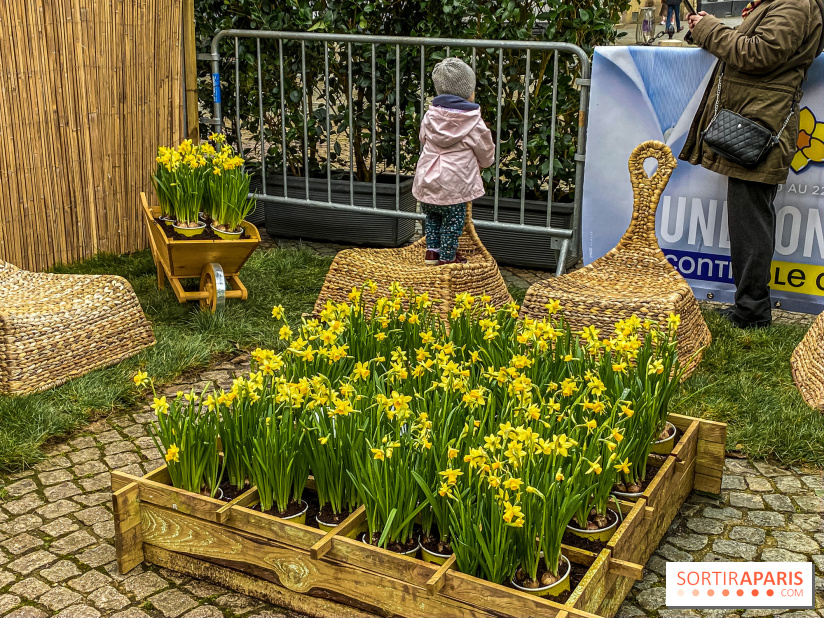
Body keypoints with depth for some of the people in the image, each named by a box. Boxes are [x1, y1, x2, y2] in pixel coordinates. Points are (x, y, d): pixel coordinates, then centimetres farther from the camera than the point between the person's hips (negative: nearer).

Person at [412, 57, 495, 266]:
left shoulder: (430, 116, 3)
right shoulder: (473, 121, -9)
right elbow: (486, 153, 2)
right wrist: (485, 162, 24)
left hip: (427, 179, 5)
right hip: (454, 183, -5)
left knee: (432, 216, 22)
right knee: (453, 220, 8)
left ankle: (432, 251, 28)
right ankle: (447, 256, 16)